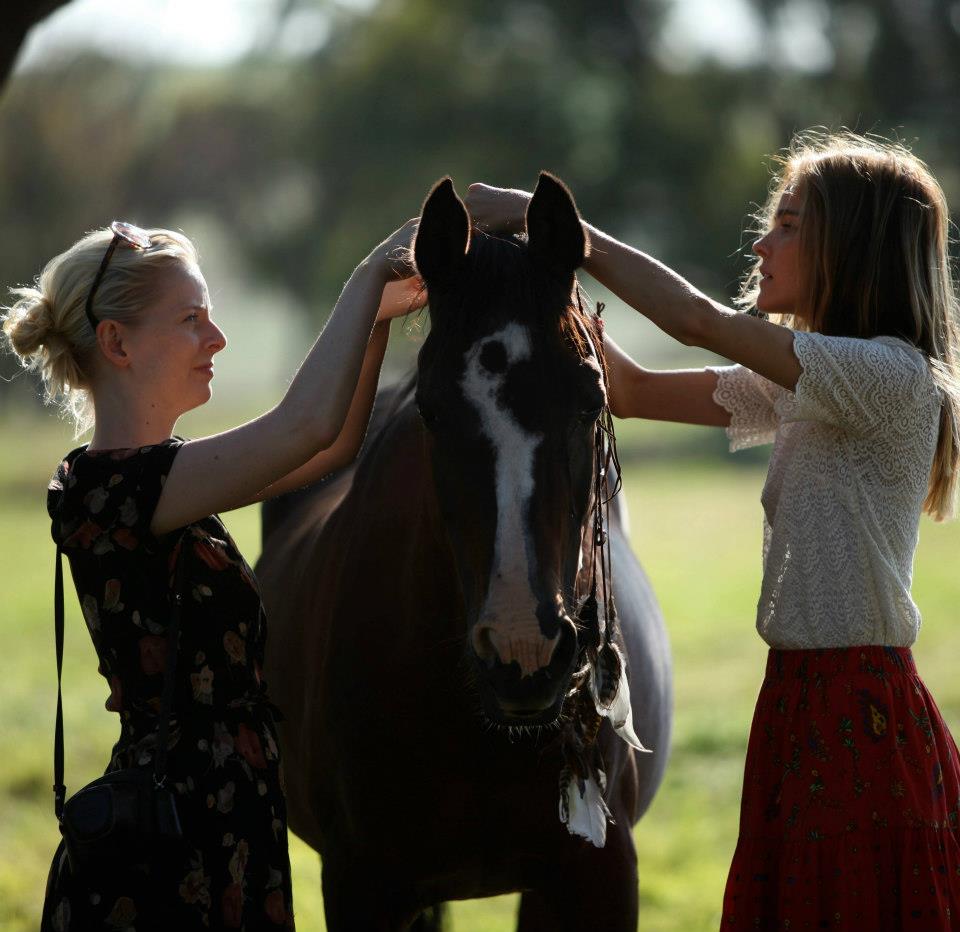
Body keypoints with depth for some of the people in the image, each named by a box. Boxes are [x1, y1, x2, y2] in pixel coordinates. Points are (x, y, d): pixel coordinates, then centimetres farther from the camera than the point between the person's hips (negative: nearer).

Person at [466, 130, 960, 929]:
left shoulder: (896, 378, -15)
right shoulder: (802, 390, 14)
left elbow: (700, 322, -22)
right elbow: (634, 392, 14)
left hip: (860, 720, -9)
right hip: (801, 707, 9)